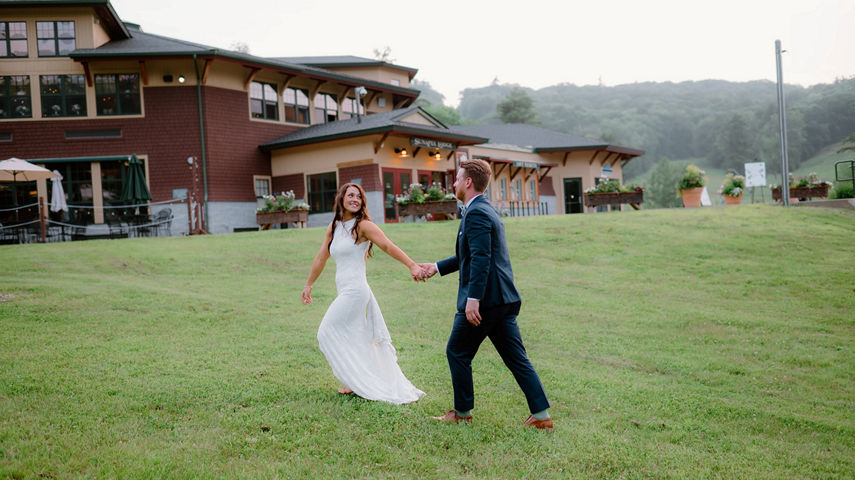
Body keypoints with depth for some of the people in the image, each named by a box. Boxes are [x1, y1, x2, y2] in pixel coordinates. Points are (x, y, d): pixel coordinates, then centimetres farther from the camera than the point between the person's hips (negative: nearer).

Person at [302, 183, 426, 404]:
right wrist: (308, 285, 29)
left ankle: (358, 382, 6)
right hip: (346, 292, 7)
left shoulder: (363, 226, -7)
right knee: (356, 341, 11)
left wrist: (412, 266, -28)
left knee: (328, 333, -2)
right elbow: (321, 258, 23)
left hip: (355, 291, -7)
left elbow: (388, 246, -17)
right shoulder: (334, 227, 14)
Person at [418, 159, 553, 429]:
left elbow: (481, 259, -24)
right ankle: (541, 415, 9)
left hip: (485, 299, -9)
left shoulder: (476, 213, -13)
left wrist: (473, 299, -26)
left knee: (458, 353, 8)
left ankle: (463, 412, 21)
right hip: (504, 300, 9)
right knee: (516, 358, 9)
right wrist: (437, 267, 32)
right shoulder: (486, 210, 19)